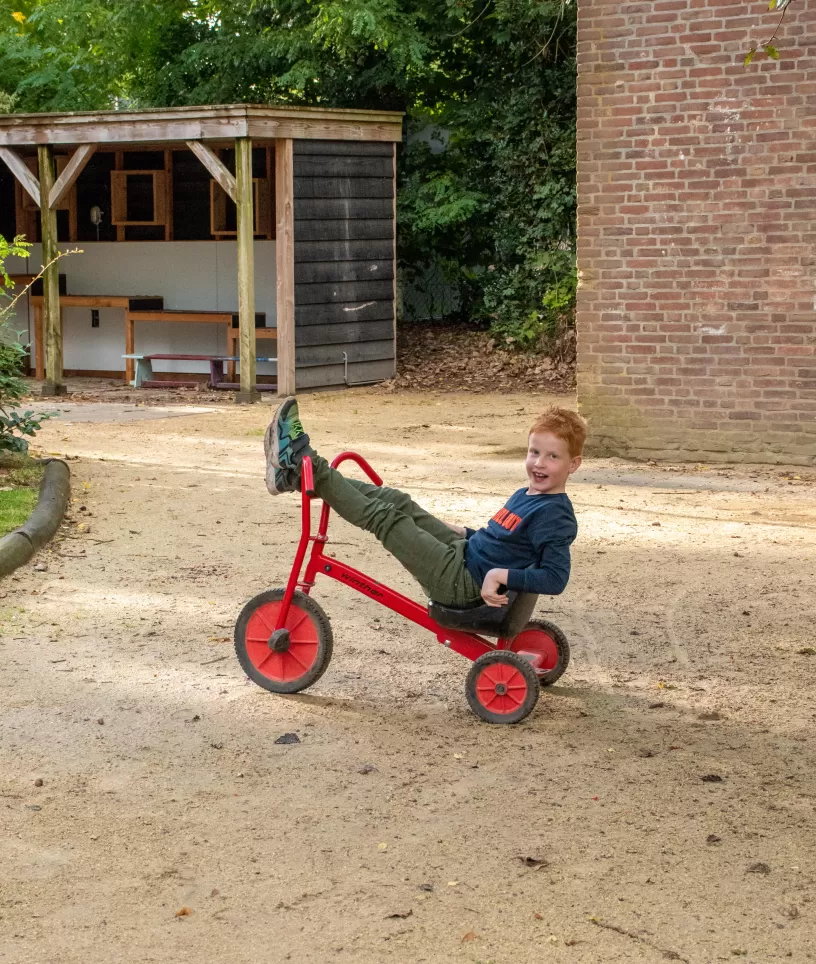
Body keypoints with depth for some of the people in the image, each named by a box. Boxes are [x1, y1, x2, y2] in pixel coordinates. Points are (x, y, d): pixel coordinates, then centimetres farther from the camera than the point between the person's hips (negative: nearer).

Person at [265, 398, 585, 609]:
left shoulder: (555, 515, -17)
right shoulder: (526, 496, 12)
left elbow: (556, 577, -26)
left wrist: (501, 575, -29)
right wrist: (461, 532, 21)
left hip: (464, 585, -9)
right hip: (463, 555, 9)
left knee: (383, 516, -11)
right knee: (395, 501, 6)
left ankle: (305, 464, -2)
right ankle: (298, 473, 8)